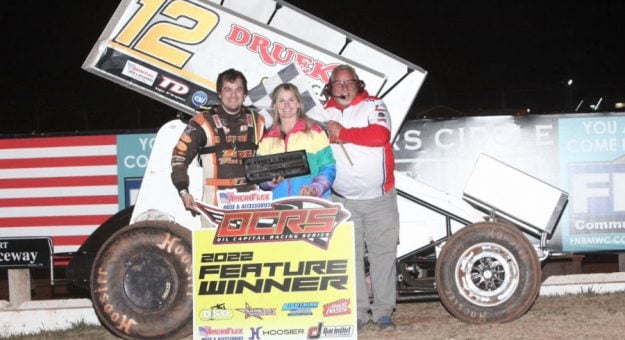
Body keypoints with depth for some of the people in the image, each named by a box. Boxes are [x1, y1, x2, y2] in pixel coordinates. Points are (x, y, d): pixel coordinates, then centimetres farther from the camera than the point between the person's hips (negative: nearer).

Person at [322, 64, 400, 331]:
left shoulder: (373, 106, -2)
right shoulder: (323, 115, 9)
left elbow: (380, 134, -20)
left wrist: (342, 133, -14)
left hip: (379, 197, -2)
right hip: (343, 200, 2)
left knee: (383, 254, 0)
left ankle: (383, 311, 7)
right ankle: (357, 313, 9)